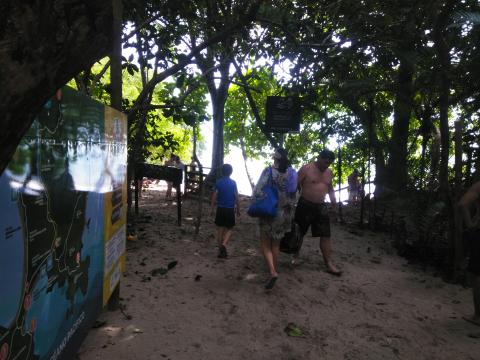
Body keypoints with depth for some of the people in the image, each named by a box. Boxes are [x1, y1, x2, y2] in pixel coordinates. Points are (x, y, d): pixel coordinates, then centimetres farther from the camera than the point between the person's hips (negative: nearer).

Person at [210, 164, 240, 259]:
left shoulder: (218, 182, -1)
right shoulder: (233, 183, -5)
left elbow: (214, 196, -3)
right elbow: (236, 197, -6)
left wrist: (212, 208, 4)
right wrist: (238, 209, 4)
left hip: (220, 209, 2)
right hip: (230, 209, -2)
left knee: (220, 229, 11)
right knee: (229, 229, 12)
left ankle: (221, 250, 15)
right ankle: (224, 244, -13)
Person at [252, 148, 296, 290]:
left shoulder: (268, 171, -12)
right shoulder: (291, 174, 1)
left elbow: (258, 191, -15)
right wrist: (289, 210, 15)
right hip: (284, 213, 4)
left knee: (265, 244, 7)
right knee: (276, 244, 18)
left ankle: (272, 272, -10)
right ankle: (273, 270, 25)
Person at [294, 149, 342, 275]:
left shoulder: (329, 173, 10)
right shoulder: (306, 169, -10)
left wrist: (333, 203, 16)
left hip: (321, 207, 5)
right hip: (305, 205, -5)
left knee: (326, 235, 0)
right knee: (298, 233, 8)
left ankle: (329, 264, 4)